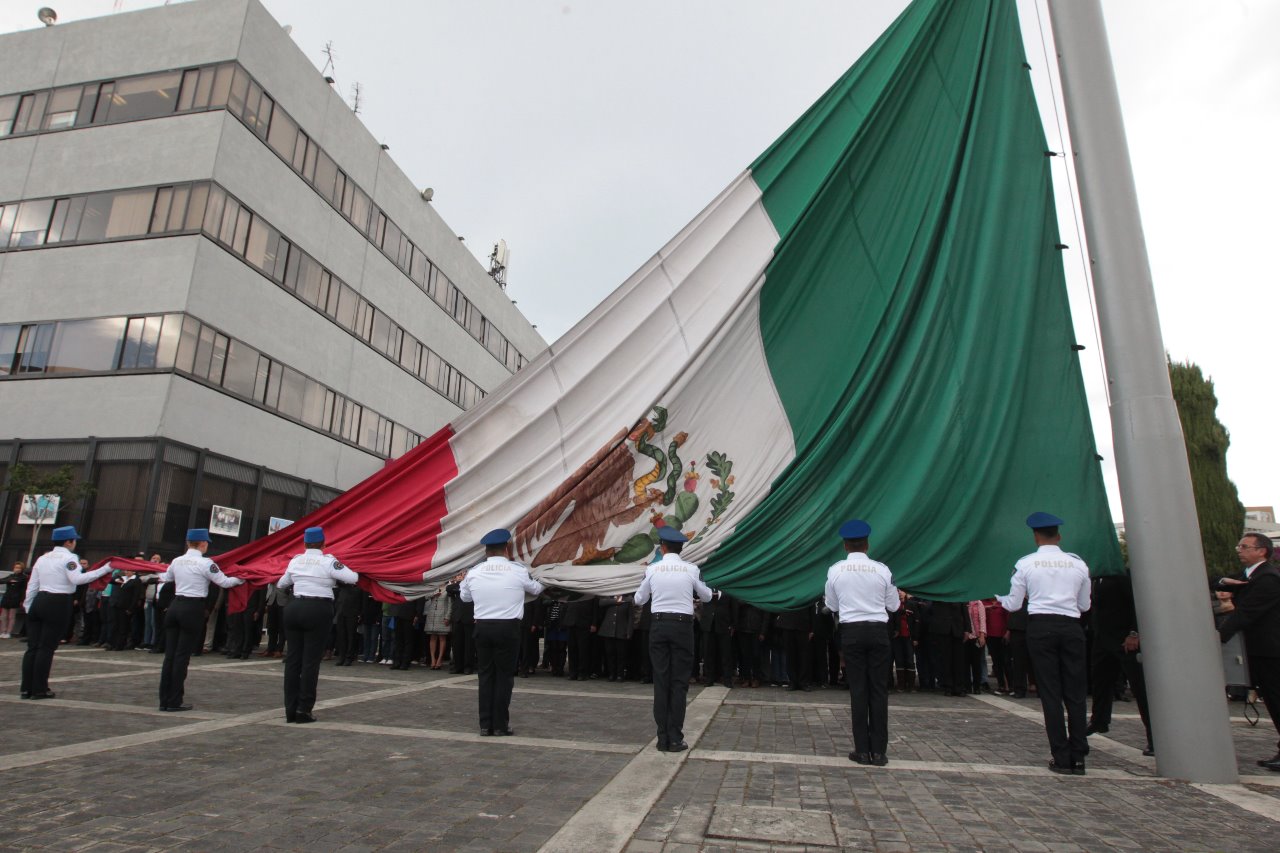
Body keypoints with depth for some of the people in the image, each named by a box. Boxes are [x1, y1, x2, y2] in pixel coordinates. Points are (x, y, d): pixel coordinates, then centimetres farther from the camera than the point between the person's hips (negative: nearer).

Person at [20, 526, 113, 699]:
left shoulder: (43, 558, 15)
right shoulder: (69, 558, -8)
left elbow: (32, 585, 16)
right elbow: (77, 579, -22)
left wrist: (28, 607, 23)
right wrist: (105, 569, -23)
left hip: (39, 602, 7)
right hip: (58, 605, -7)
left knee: (32, 647, 9)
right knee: (47, 648, -1)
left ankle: (26, 688, 12)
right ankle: (39, 689, 4)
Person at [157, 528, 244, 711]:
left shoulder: (177, 561, 8)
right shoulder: (205, 563, -11)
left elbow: (165, 578, 29)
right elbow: (224, 582, -8)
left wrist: (155, 576, 53)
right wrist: (241, 579, 11)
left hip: (174, 606, 6)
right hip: (193, 609, -6)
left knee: (169, 654, 9)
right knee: (182, 656, -1)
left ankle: (164, 700, 14)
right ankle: (174, 702, 5)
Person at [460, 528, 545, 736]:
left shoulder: (474, 572, 1)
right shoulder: (518, 571, -5)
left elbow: (464, 596, 19)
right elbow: (536, 589, 13)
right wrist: (541, 585, 37)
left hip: (482, 627, 3)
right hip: (508, 627, -3)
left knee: (485, 675, 12)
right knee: (504, 676, 6)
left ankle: (485, 724, 16)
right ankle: (500, 725, 10)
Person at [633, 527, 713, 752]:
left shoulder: (652, 569, -1)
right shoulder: (691, 569, -2)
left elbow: (639, 600, 12)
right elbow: (707, 597, 14)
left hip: (658, 624, 1)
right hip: (682, 625, -1)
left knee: (661, 681, 7)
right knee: (679, 682, 5)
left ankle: (663, 738, 10)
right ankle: (675, 738, 4)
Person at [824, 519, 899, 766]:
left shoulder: (835, 571, -3)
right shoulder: (882, 570, -3)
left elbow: (831, 606, 8)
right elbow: (893, 605, 7)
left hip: (851, 631, 0)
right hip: (878, 630, 0)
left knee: (858, 690, 5)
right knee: (879, 690, 6)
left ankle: (862, 750, 8)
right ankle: (879, 751, 9)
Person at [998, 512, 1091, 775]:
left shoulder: (1025, 564, 0)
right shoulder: (1078, 563, 5)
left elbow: (1014, 604, 3)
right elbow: (1084, 605, 14)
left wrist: (1000, 599, 24)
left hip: (1040, 627, -2)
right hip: (1071, 627, 2)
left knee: (1050, 693, 3)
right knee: (1076, 693, 8)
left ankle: (1062, 758, 5)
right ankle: (1078, 757, 10)